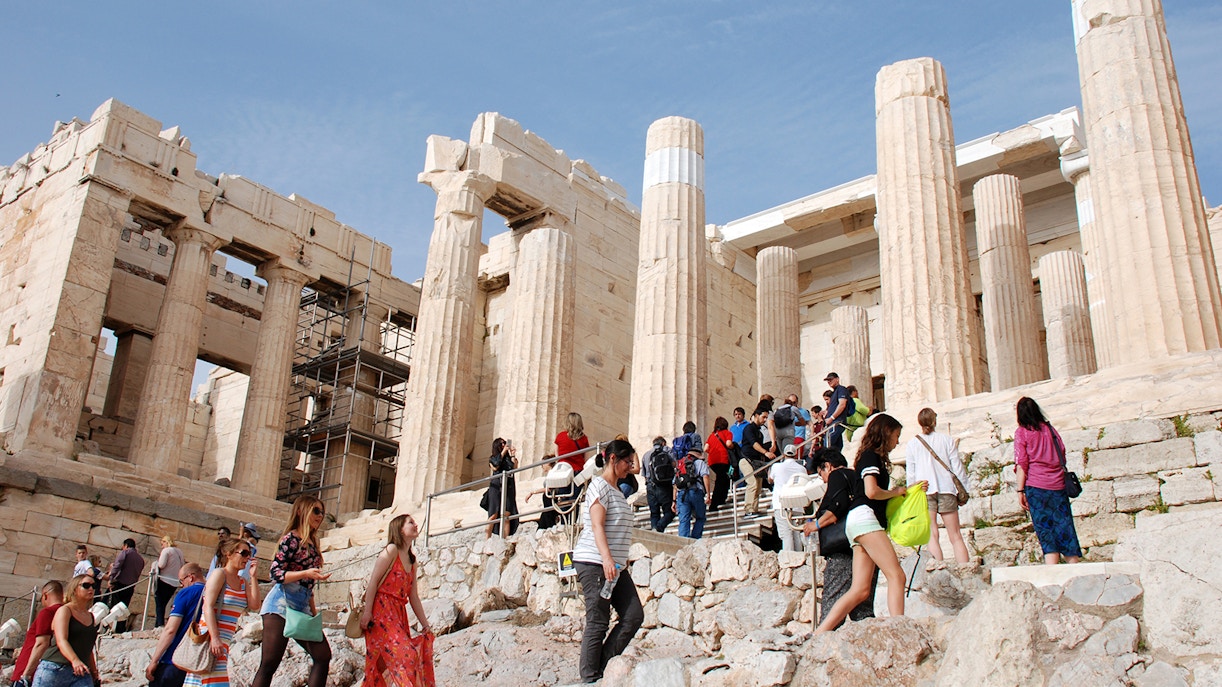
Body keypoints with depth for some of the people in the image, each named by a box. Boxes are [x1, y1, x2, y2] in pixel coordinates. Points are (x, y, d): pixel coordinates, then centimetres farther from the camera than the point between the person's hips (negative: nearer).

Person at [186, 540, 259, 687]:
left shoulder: (243, 582, 17)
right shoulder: (219, 574, -4)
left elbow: (254, 604, 3)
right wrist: (215, 638, -22)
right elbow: (208, 607, -13)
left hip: (224, 640, 7)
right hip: (211, 636, -7)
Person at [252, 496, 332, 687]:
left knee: (323, 655, -1)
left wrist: (313, 610, 19)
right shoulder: (291, 539, -5)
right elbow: (276, 573, -12)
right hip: (282, 604, -8)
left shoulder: (311, 543, 18)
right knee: (269, 663, -8)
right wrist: (306, 573, -24)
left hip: (302, 607, 8)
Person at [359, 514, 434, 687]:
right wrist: (367, 611, -18)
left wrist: (425, 624, 14)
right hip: (382, 611, -8)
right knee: (405, 654, -18)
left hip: (399, 614, 8)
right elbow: (373, 581, -10)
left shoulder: (412, 560, 19)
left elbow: (413, 597, 18)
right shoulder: (391, 550, -3)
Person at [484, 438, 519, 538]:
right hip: (496, 487, -2)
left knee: (507, 515, -6)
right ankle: (487, 538, -9)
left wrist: (513, 456, -9)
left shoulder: (509, 458, 17)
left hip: (508, 487, 2)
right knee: (494, 514, -9)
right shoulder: (492, 458, 13)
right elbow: (495, 467, -7)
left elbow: (515, 468, 2)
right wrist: (503, 452, -4)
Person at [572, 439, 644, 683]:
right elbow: (597, 526, -17)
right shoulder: (599, 485, -7)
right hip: (594, 563, -9)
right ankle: (590, 679, 3)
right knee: (598, 623, -6)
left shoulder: (616, 491, 21)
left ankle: (602, 667, 9)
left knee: (634, 616, 0)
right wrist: (607, 559, -27)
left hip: (616, 566, 9)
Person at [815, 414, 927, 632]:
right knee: (896, 575, -18)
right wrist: (897, 492, 2)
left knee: (860, 590, -1)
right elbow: (872, 491, -14)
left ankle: (819, 634, -6)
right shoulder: (871, 455, -1)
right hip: (864, 517, -9)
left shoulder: (874, 457, 28)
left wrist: (909, 489, 24)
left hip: (860, 524, 9)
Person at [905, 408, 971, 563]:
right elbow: (957, 467, 5)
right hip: (946, 489, 1)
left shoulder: (912, 443, 3)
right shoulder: (947, 440, 4)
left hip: (924, 491, -1)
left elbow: (911, 473, 4)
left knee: (932, 536, -3)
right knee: (956, 536, 4)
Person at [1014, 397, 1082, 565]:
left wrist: (1021, 491, -5)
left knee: (1046, 531, -3)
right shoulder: (1049, 428, 12)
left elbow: (1022, 464, -6)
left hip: (1036, 486, -4)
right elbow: (1062, 453, 14)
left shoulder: (1022, 432, 0)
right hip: (1058, 484, 4)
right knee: (1065, 527, 6)